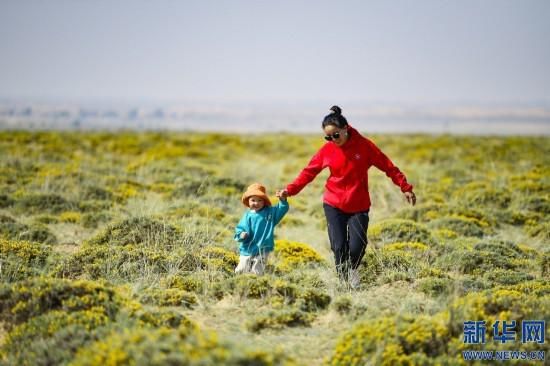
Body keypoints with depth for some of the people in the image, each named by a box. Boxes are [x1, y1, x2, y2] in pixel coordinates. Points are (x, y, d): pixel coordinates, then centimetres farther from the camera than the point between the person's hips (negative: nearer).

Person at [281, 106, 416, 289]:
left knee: (357, 247, -9)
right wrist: (290, 190, -9)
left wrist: (406, 188, -7)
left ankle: (352, 269, 24)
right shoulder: (327, 149, -3)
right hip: (334, 205, 1)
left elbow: (389, 167, -4)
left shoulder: (364, 145, -8)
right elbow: (309, 171, 2)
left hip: (359, 206, -1)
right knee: (339, 247, -6)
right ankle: (344, 280, 12)